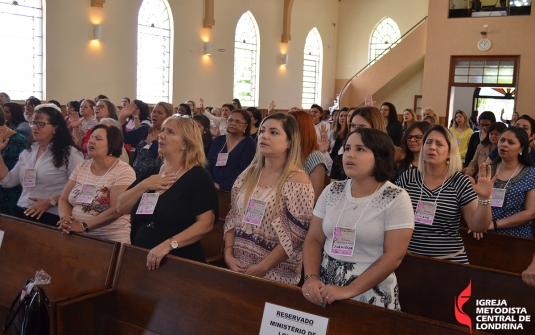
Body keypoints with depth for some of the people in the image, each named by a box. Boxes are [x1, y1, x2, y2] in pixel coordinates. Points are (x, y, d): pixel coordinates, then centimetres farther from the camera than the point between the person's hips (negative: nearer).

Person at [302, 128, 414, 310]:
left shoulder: (396, 199, -11)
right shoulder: (332, 191, 2)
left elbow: (394, 256, -15)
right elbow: (314, 240, 4)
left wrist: (349, 290, -21)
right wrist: (311, 278, -13)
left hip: (370, 295, -3)